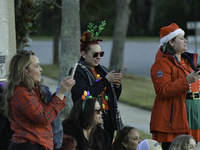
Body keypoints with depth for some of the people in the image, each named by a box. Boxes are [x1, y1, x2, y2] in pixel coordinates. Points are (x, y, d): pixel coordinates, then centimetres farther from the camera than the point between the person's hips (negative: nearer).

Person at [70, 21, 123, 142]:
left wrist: (117, 85, 0)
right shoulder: (78, 72, -3)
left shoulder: (101, 70, 18)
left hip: (109, 118, 7)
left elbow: (114, 98, 22)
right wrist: (105, 80, -16)